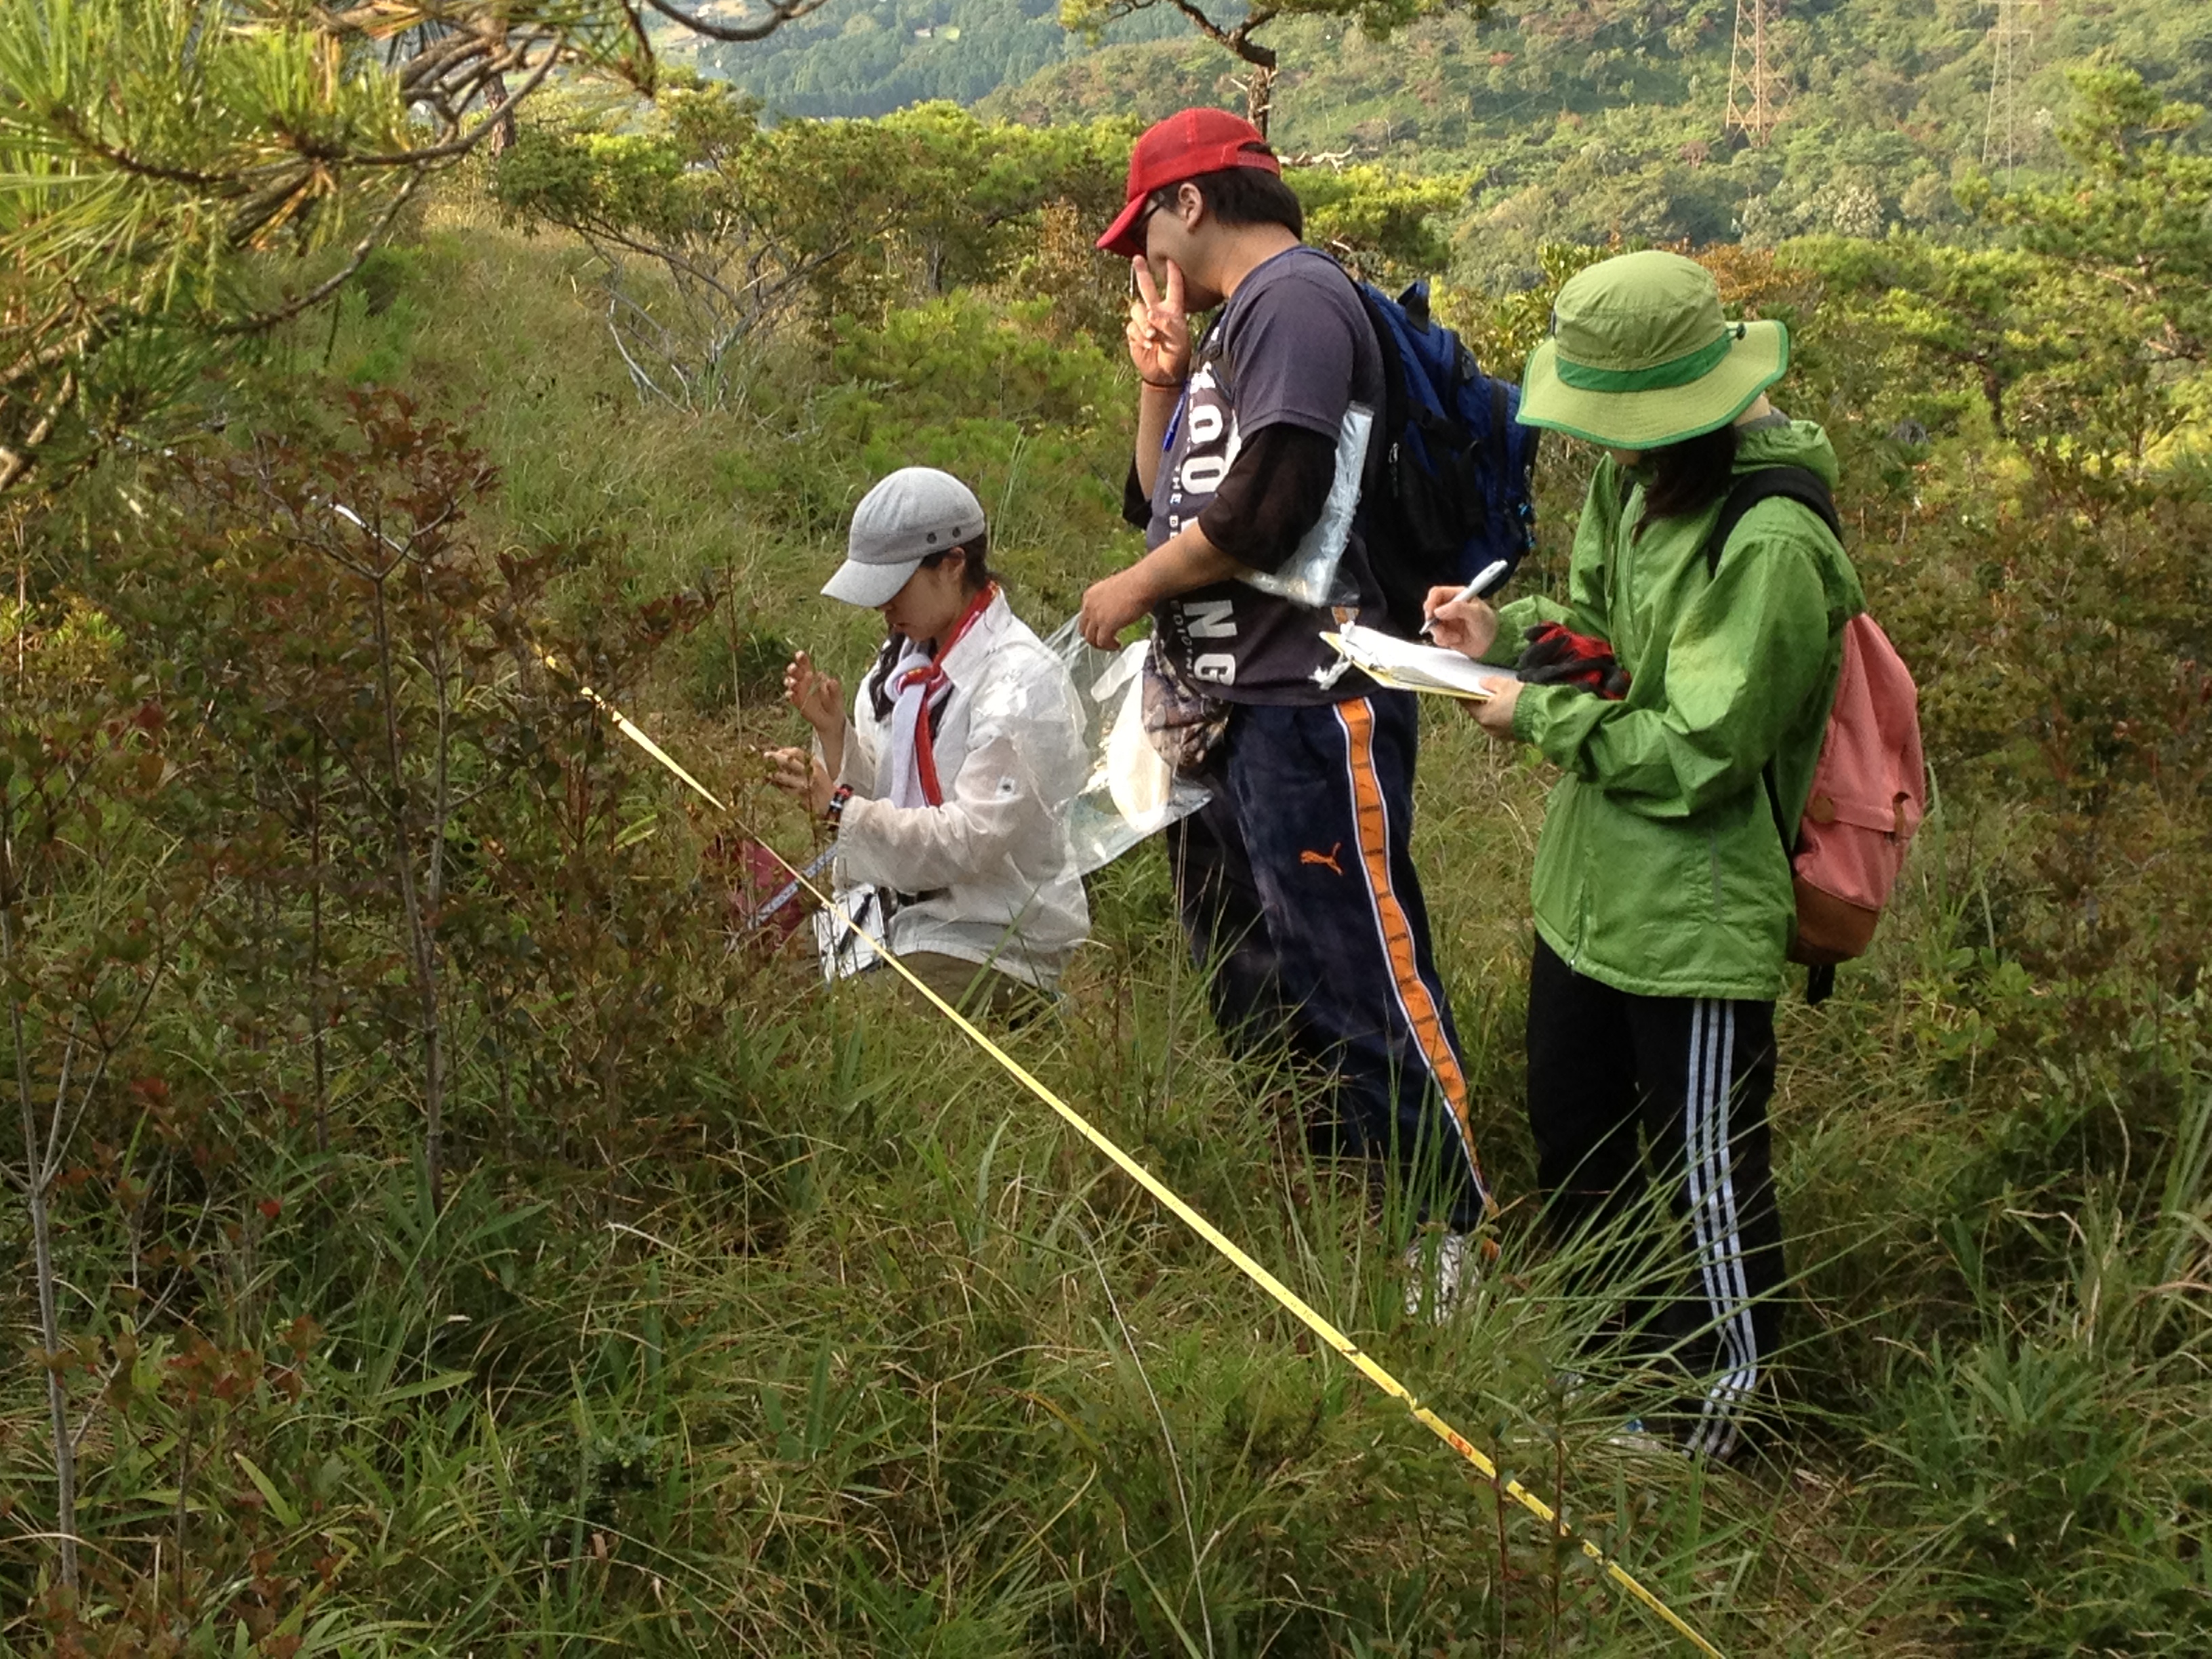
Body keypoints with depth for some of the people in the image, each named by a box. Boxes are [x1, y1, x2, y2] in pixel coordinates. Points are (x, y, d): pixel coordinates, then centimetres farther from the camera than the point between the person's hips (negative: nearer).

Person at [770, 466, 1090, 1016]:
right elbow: (875, 793, 11)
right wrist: (832, 730, -8)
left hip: (989, 943, -8)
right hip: (897, 917, 8)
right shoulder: (908, 655, 7)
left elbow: (972, 841, -23)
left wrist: (840, 807, -27)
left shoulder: (1023, 684, -18)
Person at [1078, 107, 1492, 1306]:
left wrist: (1130, 591, -8)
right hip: (1221, 712, 11)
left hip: (1307, 709, -11)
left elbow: (1265, 505, -21)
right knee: (1246, 989, 16)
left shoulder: (1295, 295, -10)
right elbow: (1158, 506, 21)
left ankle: (1460, 1244, -2)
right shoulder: (1238, 321, 20)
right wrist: (1160, 381, 8)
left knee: (1360, 983, -9)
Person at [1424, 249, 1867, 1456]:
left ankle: (1728, 1405, 26)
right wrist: (1512, 631, -3)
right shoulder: (1635, 486, 1)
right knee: (1573, 1148, 24)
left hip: (1695, 926, -9)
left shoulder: (1769, 547, -26)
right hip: (1589, 893, 10)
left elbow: (1699, 754, -24)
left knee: (1709, 1179, 6)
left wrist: (1539, 716, -15)